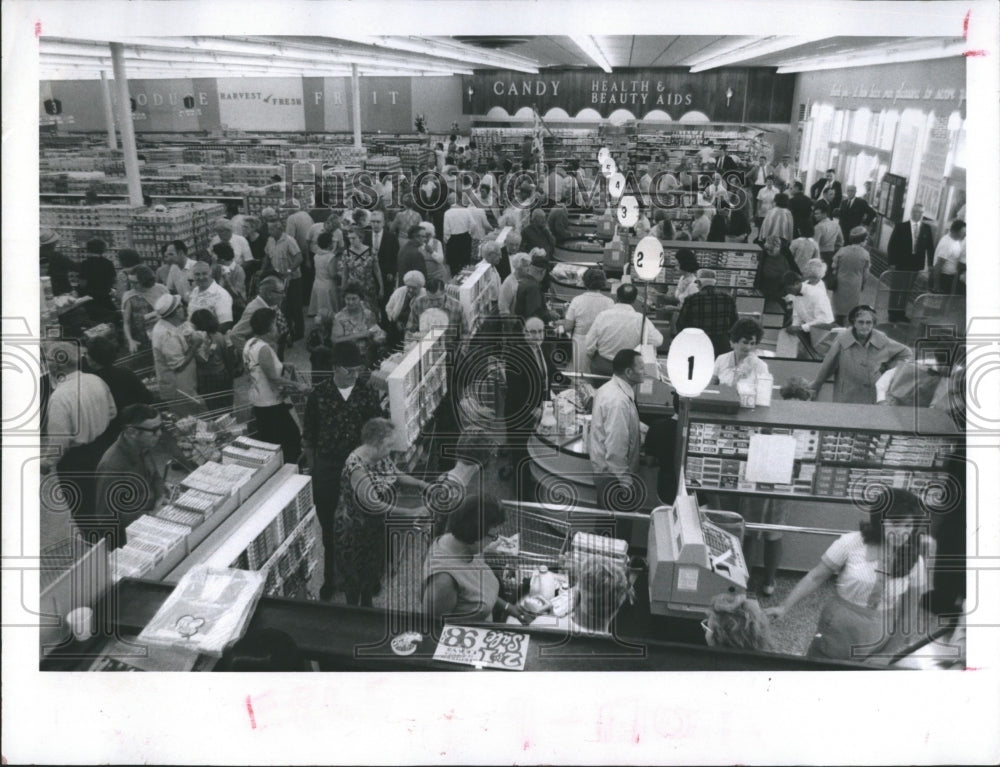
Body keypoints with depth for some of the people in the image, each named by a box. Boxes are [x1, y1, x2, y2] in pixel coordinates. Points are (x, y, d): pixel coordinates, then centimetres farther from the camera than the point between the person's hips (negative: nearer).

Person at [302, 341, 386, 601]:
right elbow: (308, 435, 2)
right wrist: (312, 468, 4)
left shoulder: (367, 393, -6)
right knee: (328, 524, 11)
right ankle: (330, 577, 30)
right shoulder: (319, 393, -6)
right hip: (327, 467, 0)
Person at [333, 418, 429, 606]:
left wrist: (419, 483, -12)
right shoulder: (356, 466, -32)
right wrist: (409, 513, -34)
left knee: (373, 569, 23)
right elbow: (371, 503, -35)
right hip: (355, 531, -8)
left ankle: (367, 609, 44)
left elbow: (396, 476, 7)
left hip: (376, 526, 8)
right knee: (355, 575, 12)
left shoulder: (381, 457, -7)